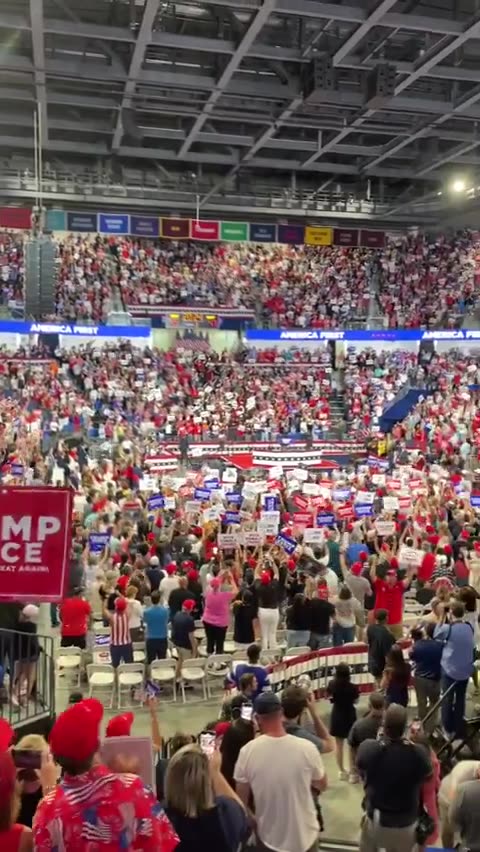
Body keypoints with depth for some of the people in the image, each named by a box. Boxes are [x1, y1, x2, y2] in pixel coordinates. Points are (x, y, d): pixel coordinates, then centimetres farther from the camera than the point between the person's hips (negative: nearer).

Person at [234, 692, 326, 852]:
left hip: (269, 839, 0)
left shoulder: (247, 752, -18)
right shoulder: (307, 748, -19)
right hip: (305, 837, 0)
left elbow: (242, 800, -7)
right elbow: (322, 786, -1)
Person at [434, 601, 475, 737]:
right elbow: (472, 645, 7)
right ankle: (459, 729, 22)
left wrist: (442, 616, -2)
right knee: (460, 699, 15)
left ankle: (448, 729, 16)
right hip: (465, 670, 4)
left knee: (448, 699, 9)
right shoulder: (469, 628, -6)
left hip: (449, 669, -4)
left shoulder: (448, 628, -18)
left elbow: (436, 634, 0)